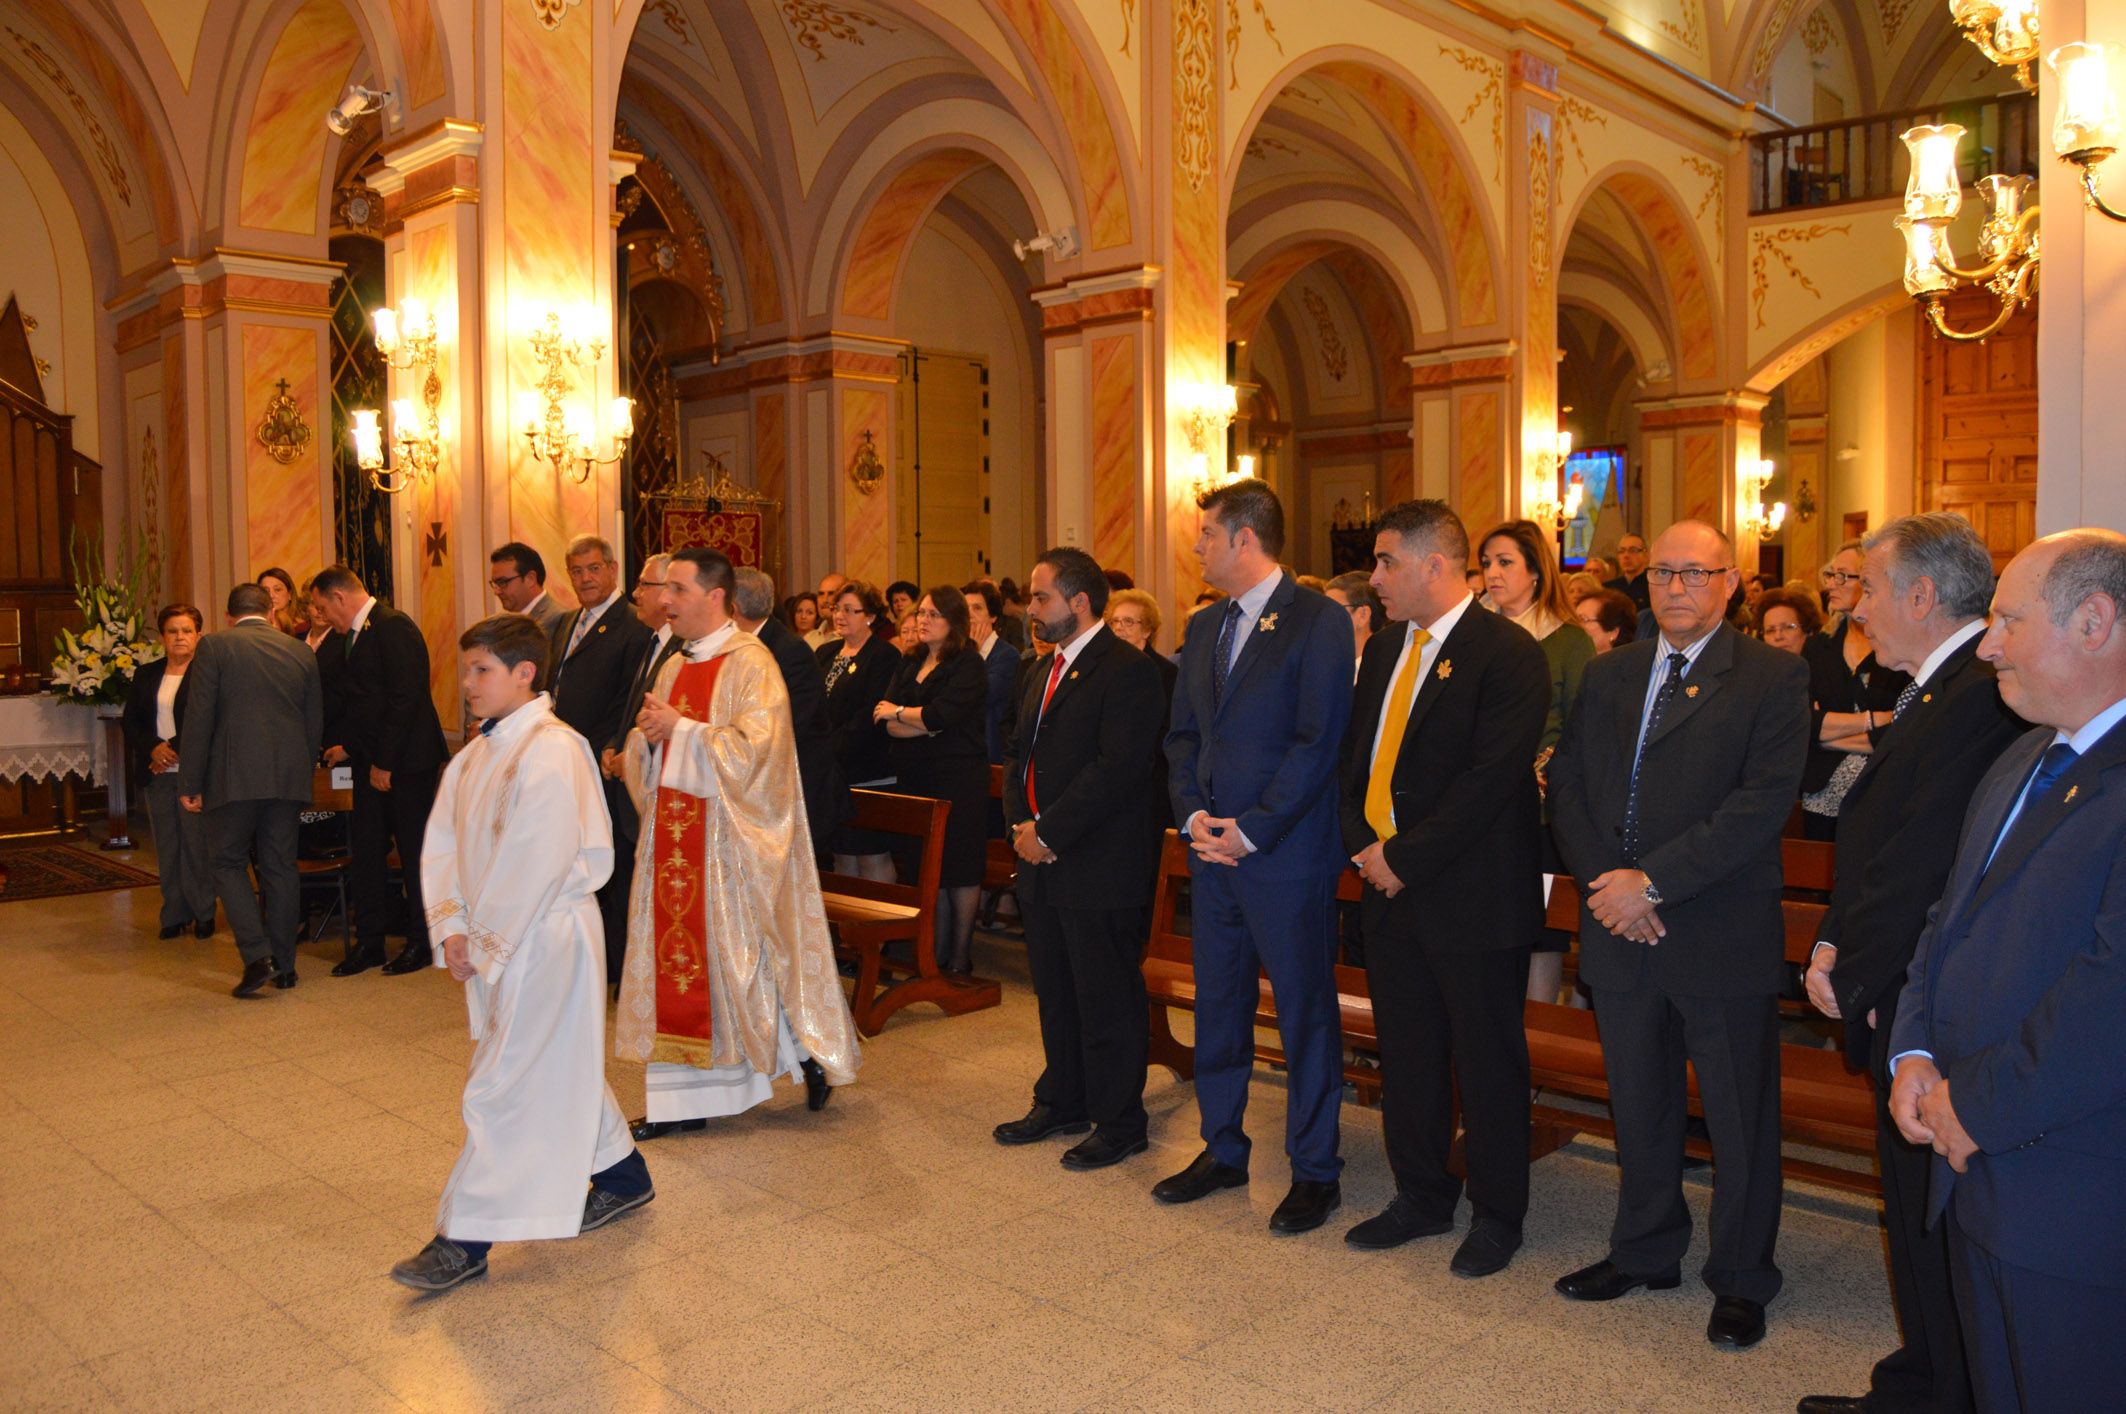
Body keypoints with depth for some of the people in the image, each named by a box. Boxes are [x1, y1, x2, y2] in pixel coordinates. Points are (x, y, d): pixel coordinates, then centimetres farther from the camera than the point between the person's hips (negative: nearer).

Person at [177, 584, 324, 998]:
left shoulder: (214, 646, -2)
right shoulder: (302, 653, 10)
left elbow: (198, 719, -6)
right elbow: (315, 723, 12)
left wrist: (190, 784, -1)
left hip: (235, 777, -4)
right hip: (289, 777, 4)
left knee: (229, 862, 8)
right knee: (280, 866, 11)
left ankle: (257, 956, -5)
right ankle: (283, 964, 16)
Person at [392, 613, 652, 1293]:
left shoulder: (553, 751, -17)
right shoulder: (472, 758, 11)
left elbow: (539, 860, -22)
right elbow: (441, 847, 8)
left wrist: (488, 943, -17)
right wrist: (453, 928, -5)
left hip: (546, 938, -9)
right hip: (492, 943, 9)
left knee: (505, 1082, -4)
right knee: (560, 1065, 18)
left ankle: (466, 1237, 4)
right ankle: (622, 1174, 34)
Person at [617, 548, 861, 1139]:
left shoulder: (751, 663, -10)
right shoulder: (673, 667, 14)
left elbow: (755, 747, -21)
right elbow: (644, 757, 17)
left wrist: (679, 728, -16)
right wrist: (649, 735, -5)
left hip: (731, 837, -7)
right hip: (675, 835, 7)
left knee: (738, 952, 1)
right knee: (678, 955, 7)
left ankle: (810, 1047, 23)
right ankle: (686, 1098, 15)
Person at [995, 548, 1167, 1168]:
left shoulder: (1127, 670, -14)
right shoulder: (1047, 668, 15)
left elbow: (1117, 769, -23)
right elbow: (1019, 752, 17)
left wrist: (1048, 831, -19)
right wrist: (1019, 824, 1)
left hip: (1099, 867, -9)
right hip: (1042, 861, 9)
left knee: (1107, 1000, 2)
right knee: (1054, 992, 19)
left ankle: (1118, 1122, 16)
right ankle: (1062, 1102, 34)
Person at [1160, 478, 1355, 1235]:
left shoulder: (1318, 621, -10)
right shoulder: (1203, 627, 13)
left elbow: (1319, 741, -15)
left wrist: (1252, 829, -16)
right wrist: (1192, 814, -2)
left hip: (1286, 854, -7)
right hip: (1213, 850, 7)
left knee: (1305, 1012, 4)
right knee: (1218, 1004, 16)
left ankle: (1315, 1170, 19)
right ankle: (1222, 1150, 31)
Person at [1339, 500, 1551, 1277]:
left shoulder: (1507, 652, -13)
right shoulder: (1383, 650, 12)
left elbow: (1491, 777, -20)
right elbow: (1355, 755, 14)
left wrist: (1406, 856, -19)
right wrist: (1363, 844, -2)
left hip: (1473, 896, -7)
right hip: (1390, 889, 7)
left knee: (1487, 1059, 8)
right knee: (1405, 1054, 16)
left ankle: (1497, 1214, 25)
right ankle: (1422, 1196, 33)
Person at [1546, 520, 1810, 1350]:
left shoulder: (1773, 679, -6)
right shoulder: (1607, 676, 10)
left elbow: (1763, 801, -16)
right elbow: (1566, 782, 6)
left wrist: (1652, 882, -19)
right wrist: (1604, 882, -9)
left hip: (1723, 937, -4)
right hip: (1621, 930, 5)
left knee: (1741, 1118, 9)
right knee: (1637, 1106, 18)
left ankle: (1741, 1281, 28)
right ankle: (1645, 1252, 36)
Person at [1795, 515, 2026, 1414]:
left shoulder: (1979, 696, -21)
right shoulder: (1934, 691, 12)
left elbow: (1924, 867, -24)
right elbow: (1874, 838, 13)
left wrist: (1846, 969, -13)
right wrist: (1837, 945, 2)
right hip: (1903, 1001, 10)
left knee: (1936, 1224, 4)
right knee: (1914, 1209, 21)